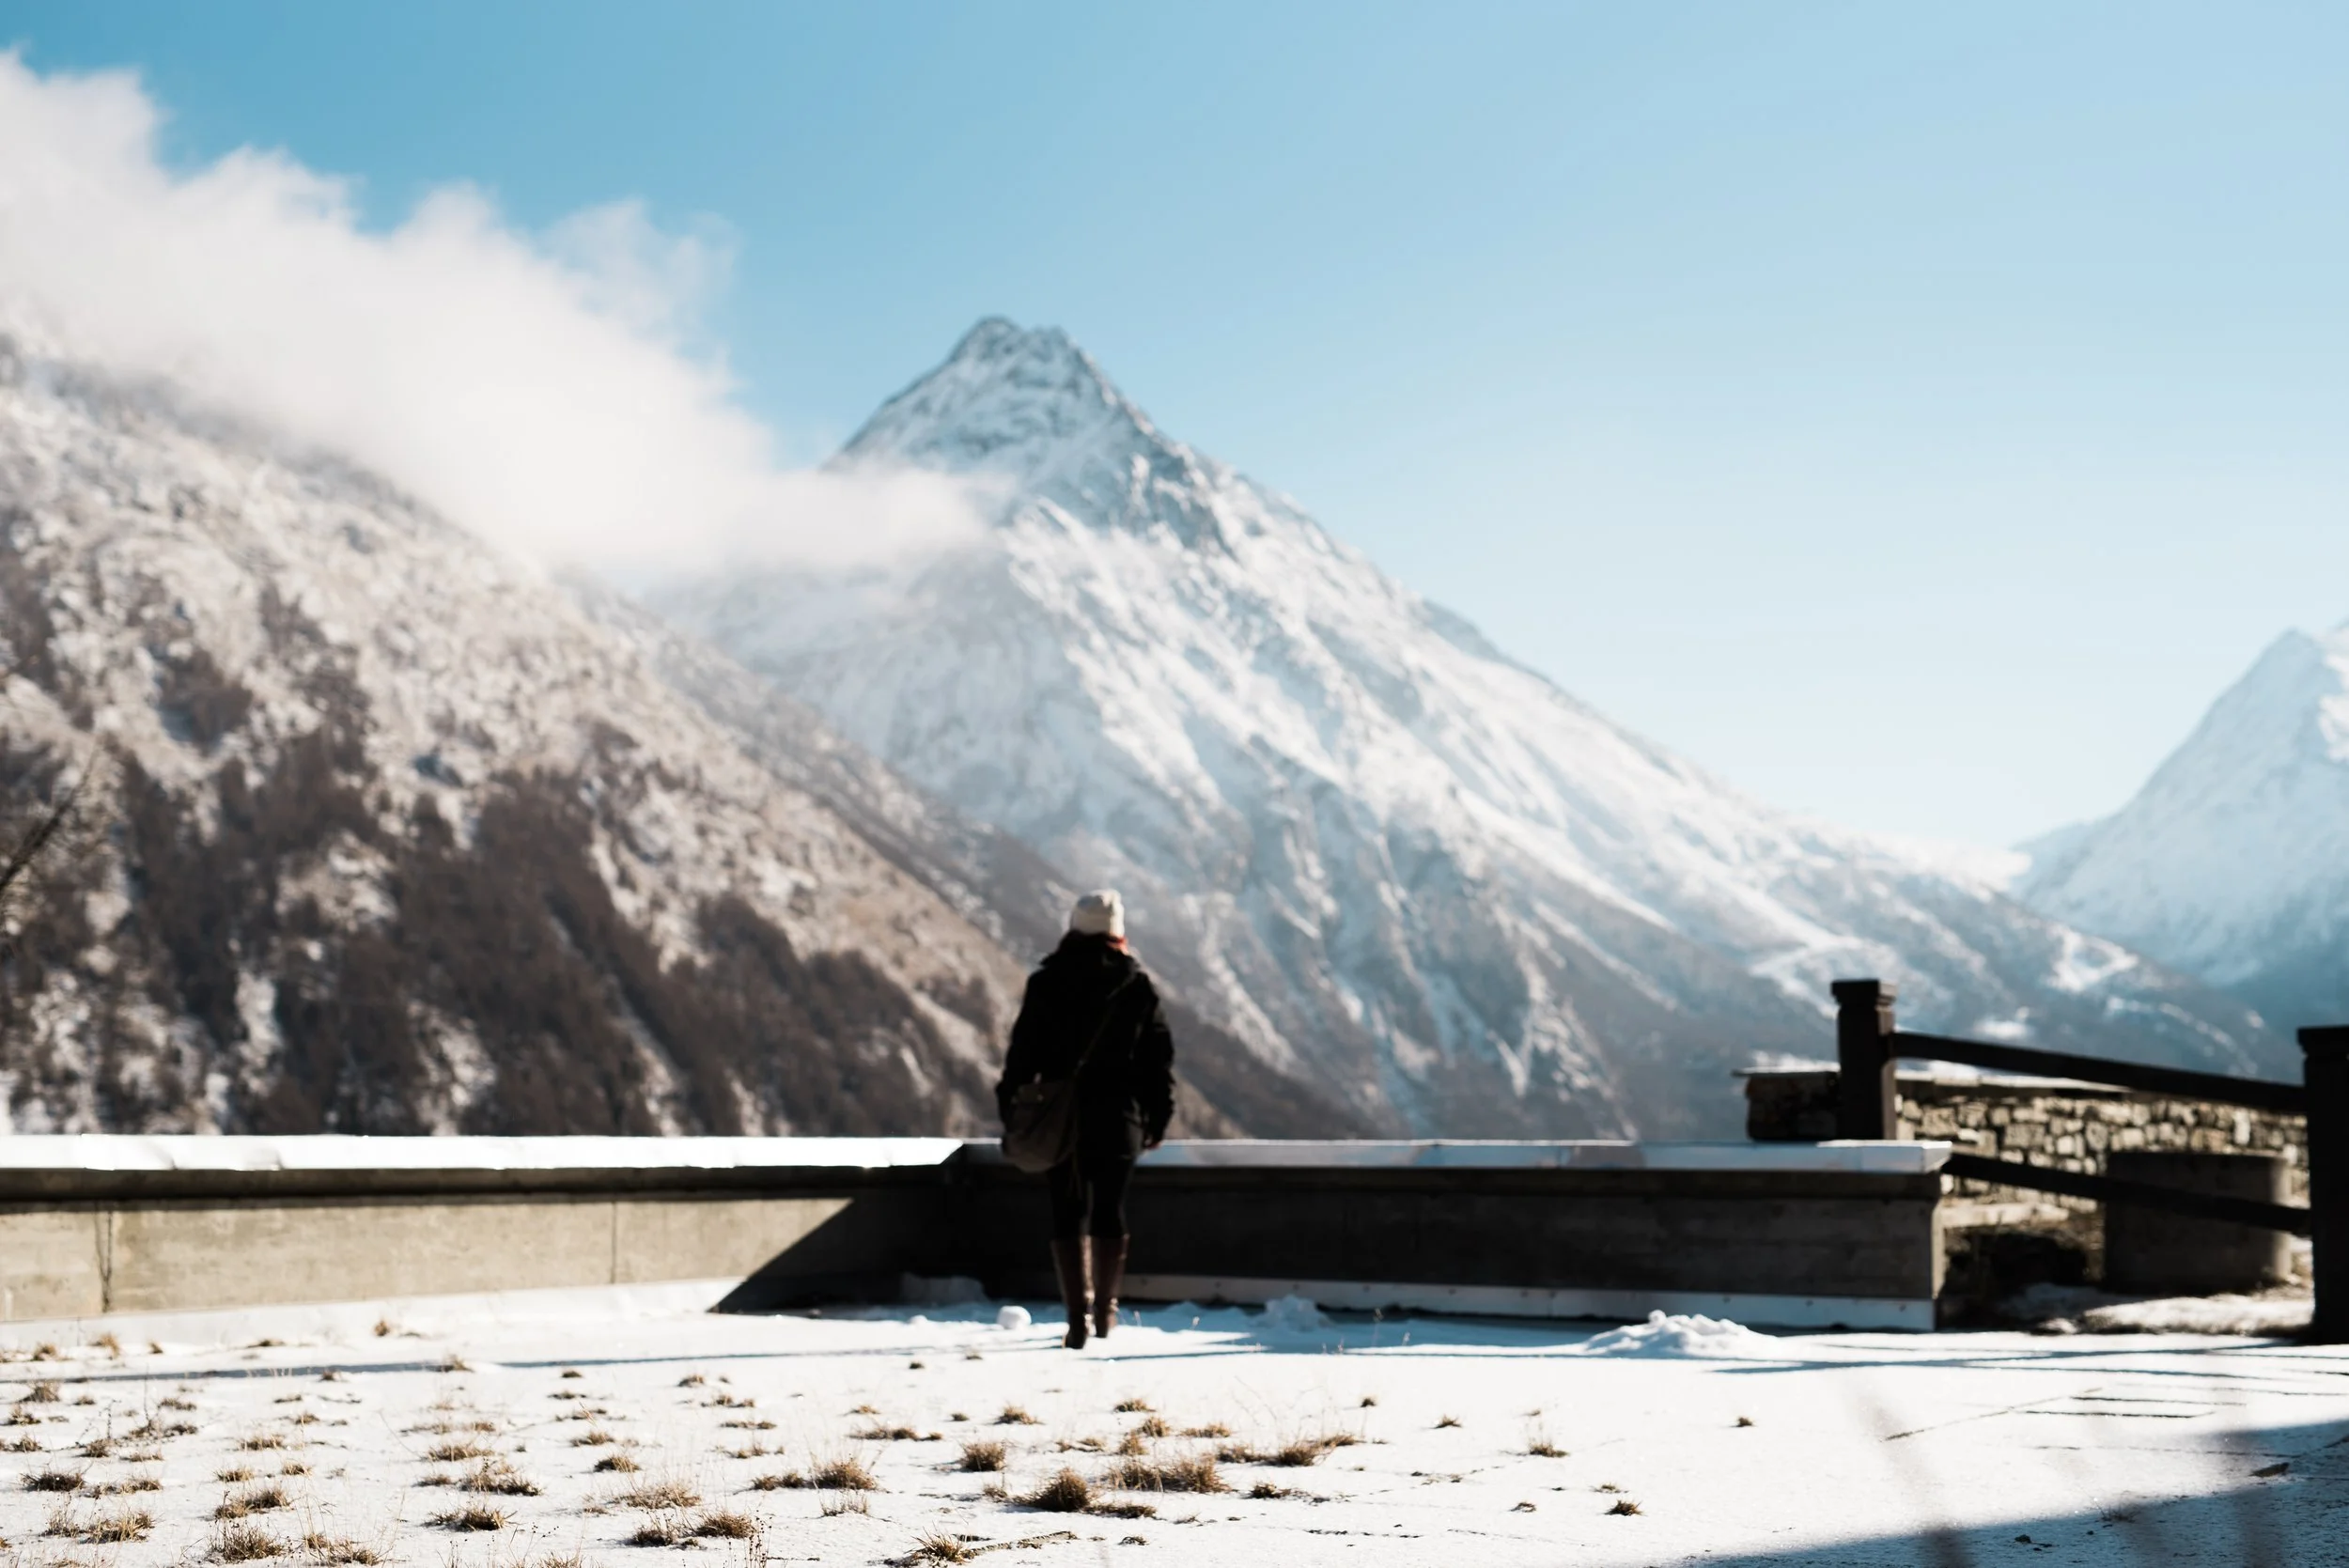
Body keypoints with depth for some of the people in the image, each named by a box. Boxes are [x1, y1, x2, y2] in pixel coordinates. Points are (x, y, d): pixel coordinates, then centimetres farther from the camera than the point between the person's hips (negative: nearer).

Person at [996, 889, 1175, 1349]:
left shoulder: (1045, 985, -3)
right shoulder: (1139, 989, -1)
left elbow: (1023, 1054, -3)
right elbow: (1158, 1058, 2)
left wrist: (1011, 1110, 4)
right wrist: (1158, 1118, 10)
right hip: (1117, 1120, 1)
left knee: (1067, 1215, 5)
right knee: (1109, 1211, 14)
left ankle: (1077, 1314, -5)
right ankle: (1105, 1310, 24)